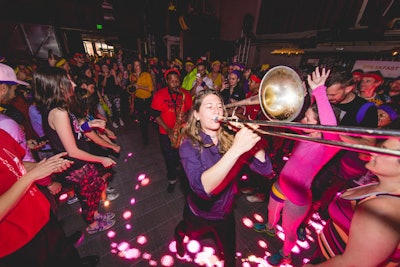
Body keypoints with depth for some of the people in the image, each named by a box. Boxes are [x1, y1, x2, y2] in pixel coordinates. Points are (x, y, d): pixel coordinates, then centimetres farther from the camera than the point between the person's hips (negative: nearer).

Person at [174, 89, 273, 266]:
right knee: (183, 232, 33)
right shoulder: (189, 146, -27)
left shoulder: (230, 138, -16)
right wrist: (236, 149, -52)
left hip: (225, 212, 2)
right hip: (199, 212, -1)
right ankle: (178, 239, 69)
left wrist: (253, 140, -37)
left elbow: (264, 169, -20)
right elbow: (202, 187, -42)